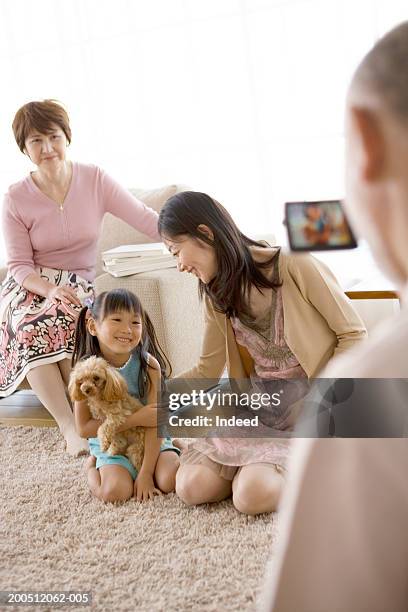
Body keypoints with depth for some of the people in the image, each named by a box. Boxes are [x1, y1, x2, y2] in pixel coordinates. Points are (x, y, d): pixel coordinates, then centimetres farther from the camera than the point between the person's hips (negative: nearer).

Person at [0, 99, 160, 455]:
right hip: (29, 287, 0)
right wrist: (50, 289, -25)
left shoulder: (94, 179, -4)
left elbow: (143, 218, -10)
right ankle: (70, 427, -29)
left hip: (76, 285, 0)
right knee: (31, 330, -33)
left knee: (64, 325, -34)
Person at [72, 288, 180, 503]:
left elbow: (155, 421, -16)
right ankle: (93, 465, 10)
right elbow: (83, 428, -15)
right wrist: (136, 418, -22)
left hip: (149, 442, 0)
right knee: (114, 492, -24)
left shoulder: (148, 365, -14)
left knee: (170, 481, -24)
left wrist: (146, 473, -21)